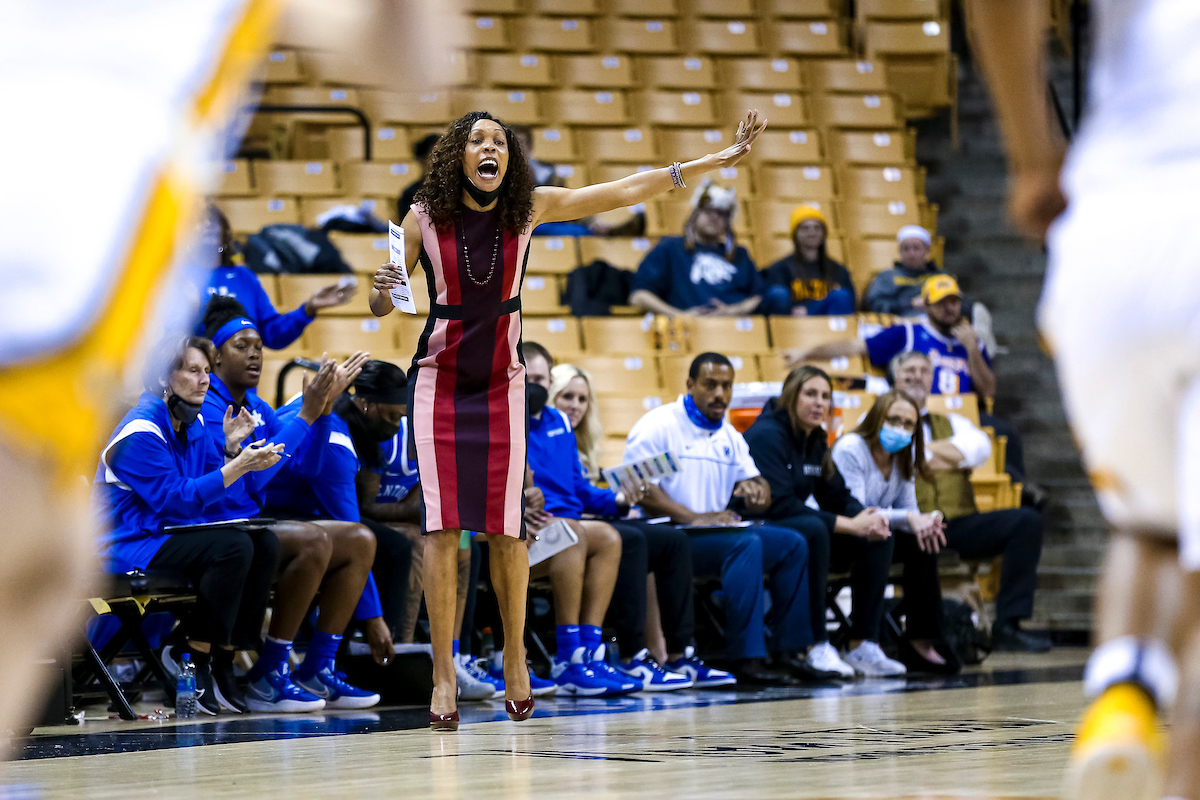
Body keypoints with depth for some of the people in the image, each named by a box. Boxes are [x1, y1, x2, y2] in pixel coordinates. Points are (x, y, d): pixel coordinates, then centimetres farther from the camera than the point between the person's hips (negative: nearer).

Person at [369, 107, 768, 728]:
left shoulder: (530, 208, -3)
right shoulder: (425, 217, -7)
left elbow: (624, 192, -4)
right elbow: (381, 308, 0)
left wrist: (719, 159, -8)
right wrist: (382, 290, -25)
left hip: (502, 383, 1)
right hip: (438, 380, -1)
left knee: (506, 529, -1)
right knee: (442, 525, -9)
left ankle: (515, 657, 19)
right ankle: (443, 678, -6)